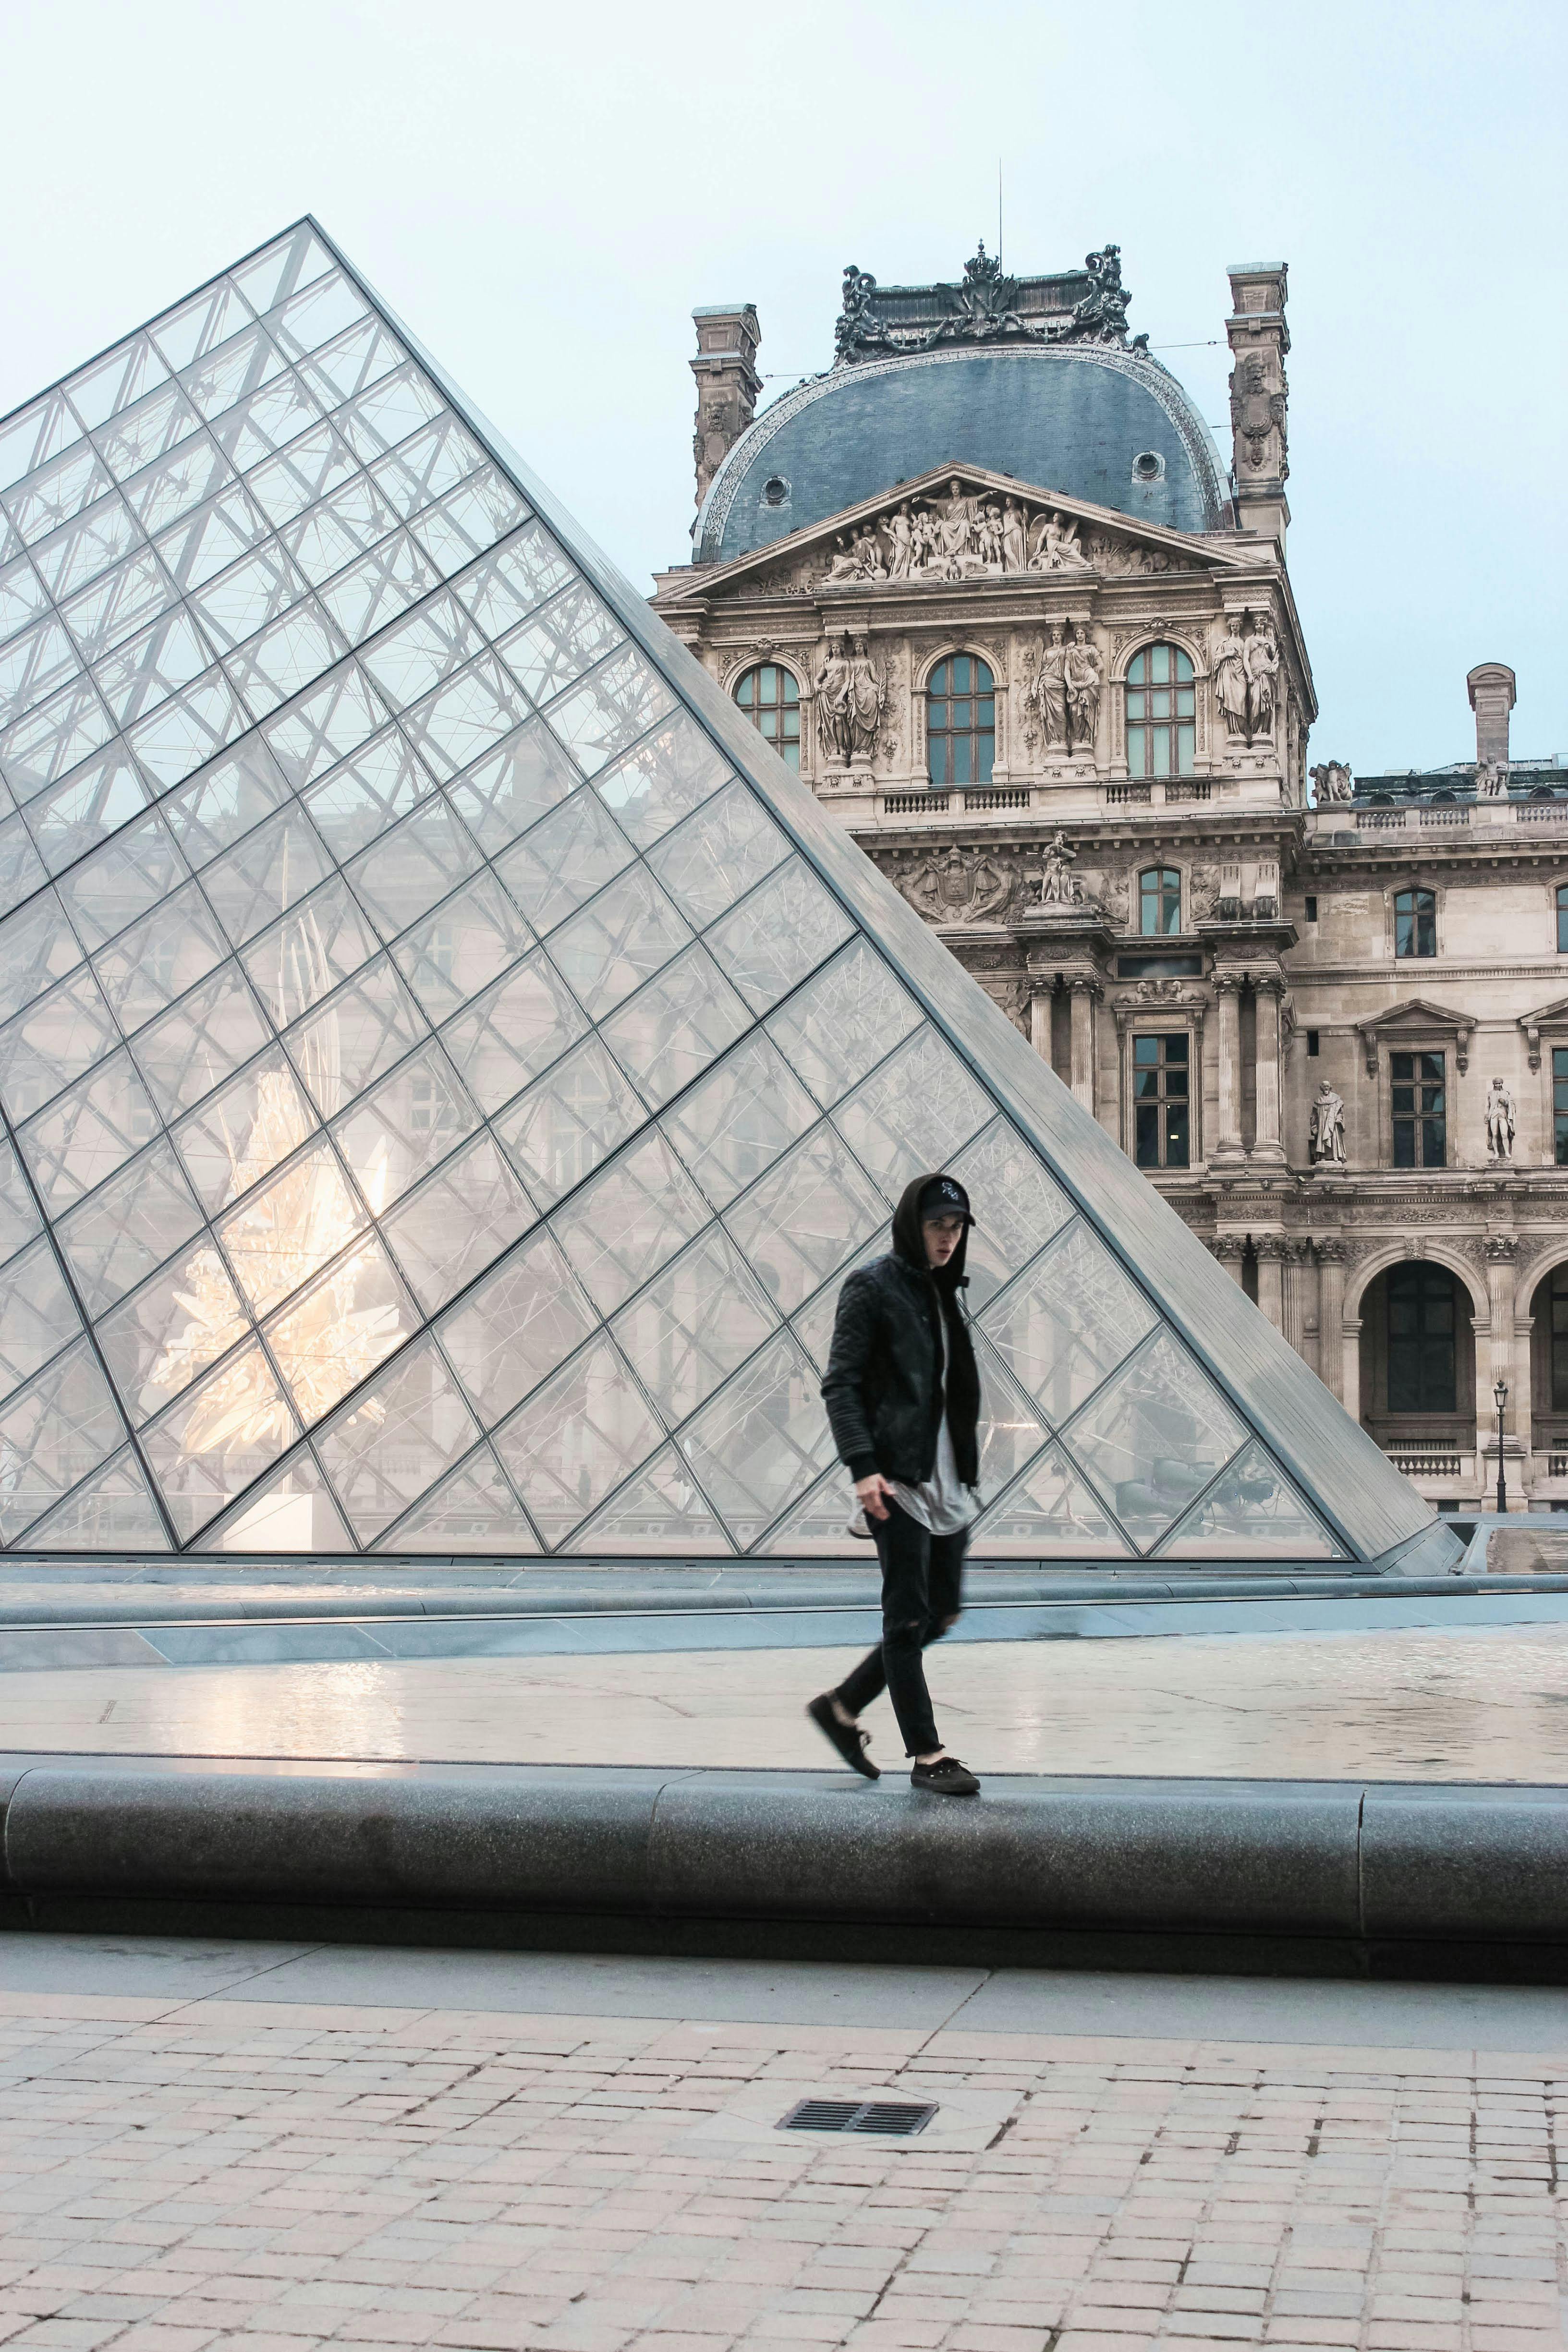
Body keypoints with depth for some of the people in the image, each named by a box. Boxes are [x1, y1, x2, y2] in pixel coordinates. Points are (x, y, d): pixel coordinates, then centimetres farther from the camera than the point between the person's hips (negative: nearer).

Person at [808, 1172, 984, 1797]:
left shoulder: (943, 1294, 16)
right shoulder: (872, 1287, -7)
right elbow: (839, 1384, -12)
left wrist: (967, 1470, 18)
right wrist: (862, 1467, -21)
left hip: (946, 1477, 8)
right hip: (897, 1478, -8)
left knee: (941, 1613, 9)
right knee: (909, 1617, -3)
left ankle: (841, 1707, 22)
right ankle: (926, 1755, 5)